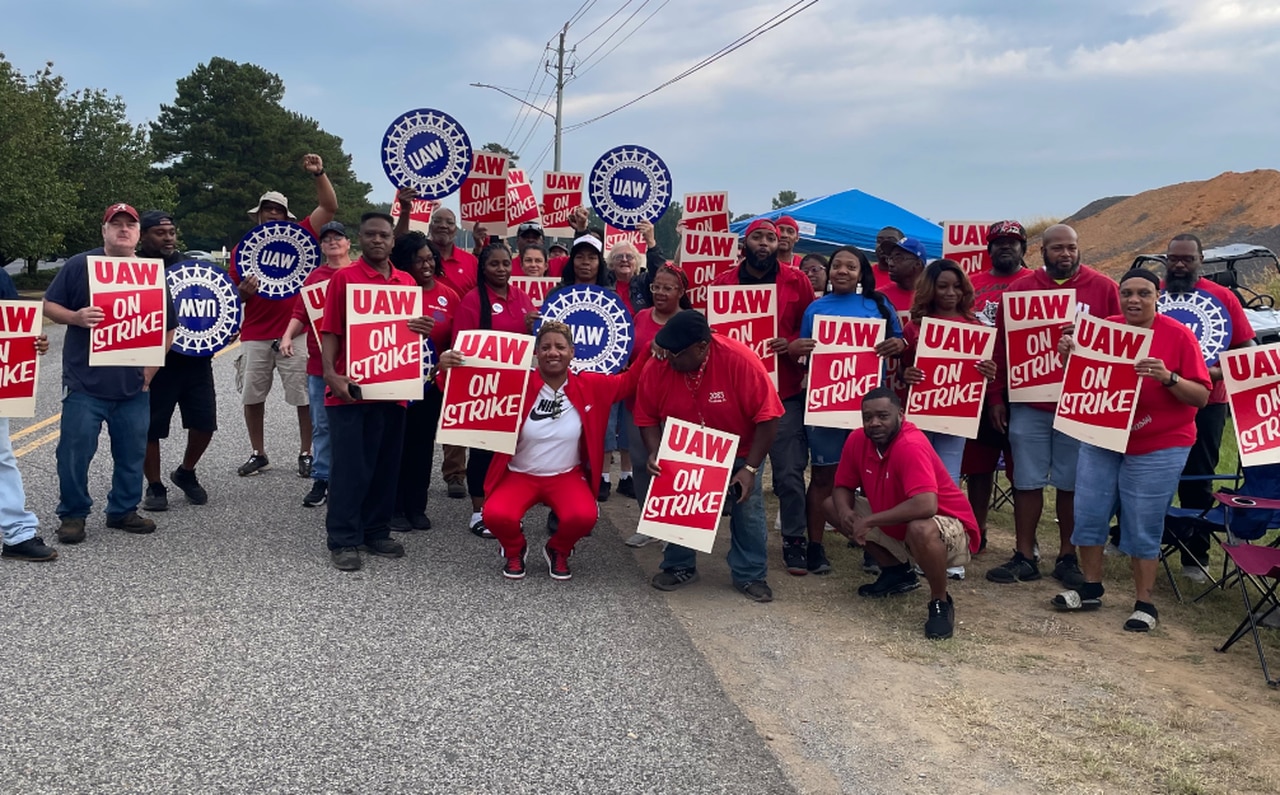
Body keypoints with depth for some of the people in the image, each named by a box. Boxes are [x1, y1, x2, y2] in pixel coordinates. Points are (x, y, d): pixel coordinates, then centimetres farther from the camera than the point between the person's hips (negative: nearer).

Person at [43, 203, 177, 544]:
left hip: (134, 387, 3)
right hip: (85, 384, -3)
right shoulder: (80, 265, -1)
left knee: (132, 454, 9)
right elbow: (49, 306, 2)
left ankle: (124, 511, 24)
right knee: (75, 452, 0)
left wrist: (150, 370, 4)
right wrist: (76, 317, -19)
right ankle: (73, 515, 14)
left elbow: (167, 329, 13)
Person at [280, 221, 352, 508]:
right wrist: (288, 336, -5)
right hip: (319, 363, 3)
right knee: (322, 425, 7)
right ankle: (321, 479, 13)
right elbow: (300, 314, 11)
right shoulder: (314, 277, 12)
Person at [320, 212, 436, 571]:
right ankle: (343, 540, 8)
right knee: (349, 467, -1)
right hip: (351, 389, -5)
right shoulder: (343, 278, -3)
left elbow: (413, 328, 19)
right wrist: (331, 375, -19)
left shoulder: (407, 282, 11)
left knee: (386, 465, 11)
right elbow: (330, 332, -6)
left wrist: (423, 329, -5)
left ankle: (377, 532, 23)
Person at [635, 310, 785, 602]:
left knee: (747, 510, -3)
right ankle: (679, 567, 22)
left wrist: (749, 469, -29)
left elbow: (767, 418, -29)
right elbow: (647, 417, -10)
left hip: (738, 453, -2)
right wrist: (655, 453, -27)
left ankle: (750, 576, 12)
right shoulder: (656, 367, -24)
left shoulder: (740, 361, -34)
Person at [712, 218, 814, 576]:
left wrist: (792, 343, -13)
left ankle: (794, 540, 11)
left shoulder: (797, 282, 3)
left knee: (789, 472, -2)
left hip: (785, 392, -1)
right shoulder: (723, 282, 5)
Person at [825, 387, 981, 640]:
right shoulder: (857, 440, -10)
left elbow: (926, 506, -44)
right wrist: (845, 512, -20)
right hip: (897, 529, 8)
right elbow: (843, 487, 5)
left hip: (949, 530, -8)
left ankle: (940, 603, -12)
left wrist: (869, 520, -34)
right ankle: (897, 572, 17)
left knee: (921, 529, -42)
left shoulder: (911, 446, -31)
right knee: (832, 506, 6)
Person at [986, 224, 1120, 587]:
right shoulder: (1019, 289, 3)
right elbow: (1001, 345, 3)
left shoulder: (1103, 288, 0)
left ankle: (1068, 556, 19)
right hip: (1028, 403, 1)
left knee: (1072, 483, 8)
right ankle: (1025, 556, 15)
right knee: (1027, 481, 6)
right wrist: (996, 397, 0)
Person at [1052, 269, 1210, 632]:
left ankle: (1144, 604, 14)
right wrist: (1068, 353, -10)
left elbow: (1201, 397, -12)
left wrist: (1168, 378, -29)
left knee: (1143, 527, 1)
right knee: (1088, 513, 8)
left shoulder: (1179, 335, -11)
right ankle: (1091, 589, 24)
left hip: (1158, 448, -4)